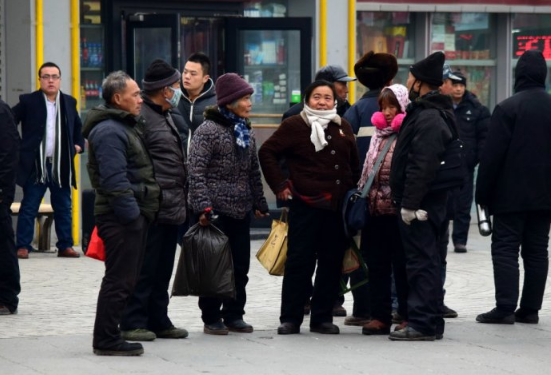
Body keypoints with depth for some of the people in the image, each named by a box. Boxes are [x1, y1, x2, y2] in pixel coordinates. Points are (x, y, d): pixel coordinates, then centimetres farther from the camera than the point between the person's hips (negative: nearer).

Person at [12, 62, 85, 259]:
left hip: (61, 166, 4)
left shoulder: (69, 102, 10)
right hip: (36, 166, -4)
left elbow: (78, 127, 26)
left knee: (64, 208, 8)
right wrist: (16, 147, -4)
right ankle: (23, 247, 3)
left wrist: (78, 144, 12)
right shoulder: (28, 101, -2)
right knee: (29, 208, 0)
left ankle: (65, 246, 15)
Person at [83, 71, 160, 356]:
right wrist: (131, 213, -23)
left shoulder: (125, 126, 20)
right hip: (122, 217, -11)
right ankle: (106, 340, -4)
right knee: (119, 279, -8)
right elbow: (114, 181, -22)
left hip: (133, 215, 11)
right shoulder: (109, 131, -15)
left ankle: (109, 337, 18)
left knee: (125, 278, 13)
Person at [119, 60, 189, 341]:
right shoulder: (141, 117, -12)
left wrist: (181, 200, 23)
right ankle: (133, 322, -1)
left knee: (163, 270, 13)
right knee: (144, 268, -6)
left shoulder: (165, 117, 21)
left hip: (171, 209, 10)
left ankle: (158, 321, 20)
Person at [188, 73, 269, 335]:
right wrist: (203, 206, -21)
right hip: (216, 210, -7)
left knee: (240, 266, 9)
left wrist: (259, 203, 19)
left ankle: (234, 315, 19)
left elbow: (254, 172, 21)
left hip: (241, 211, 7)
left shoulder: (246, 131, 14)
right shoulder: (208, 130, -10)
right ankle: (211, 318, 6)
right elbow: (196, 172, -15)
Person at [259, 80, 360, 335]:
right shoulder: (294, 126, -1)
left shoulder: (342, 127, 14)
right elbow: (267, 152, -1)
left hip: (338, 206, 5)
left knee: (332, 263, 5)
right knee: (299, 262, -4)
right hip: (306, 205, -5)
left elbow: (354, 163, 24)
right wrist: (280, 184, -5)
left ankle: (322, 318, 12)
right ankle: (290, 319, 2)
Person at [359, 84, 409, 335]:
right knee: (377, 263, 8)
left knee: (402, 264, 0)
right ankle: (380, 316, 13)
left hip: (400, 208, -7)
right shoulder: (378, 134, 16)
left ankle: (407, 316, 6)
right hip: (376, 208, 7)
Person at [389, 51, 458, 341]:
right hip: (427, 201, 11)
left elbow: (422, 166, -24)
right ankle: (430, 322, 21)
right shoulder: (425, 113, 18)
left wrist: (409, 203, -24)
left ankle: (423, 324, -7)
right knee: (424, 260, 15)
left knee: (421, 261, -8)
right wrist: (406, 201, 21)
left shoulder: (429, 119, -17)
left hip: (421, 203, -11)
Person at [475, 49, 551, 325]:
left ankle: (505, 307, -9)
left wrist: (483, 192, -5)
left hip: (511, 195, -5)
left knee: (505, 248, -2)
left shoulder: (507, 108, -12)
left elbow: (492, 155, -13)